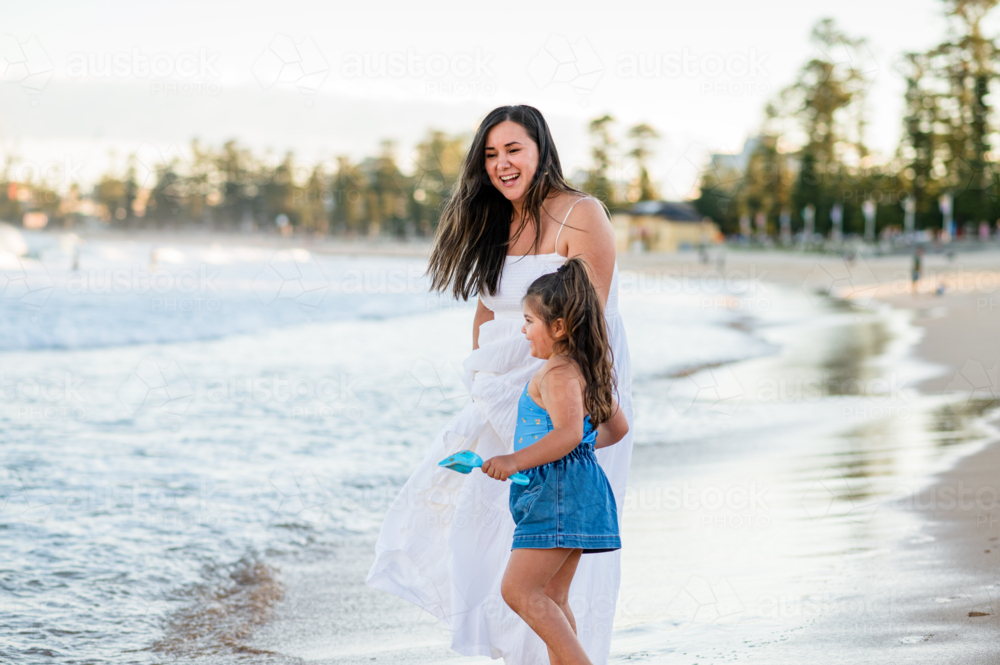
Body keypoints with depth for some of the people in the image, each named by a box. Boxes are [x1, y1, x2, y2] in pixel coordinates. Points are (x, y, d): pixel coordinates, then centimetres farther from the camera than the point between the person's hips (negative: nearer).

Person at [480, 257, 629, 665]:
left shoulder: (557, 374, -14)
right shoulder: (586, 371, 17)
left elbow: (569, 433, -29)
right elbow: (617, 427, 26)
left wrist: (516, 461, -34)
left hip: (560, 493, -11)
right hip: (574, 494, 11)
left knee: (518, 589, -10)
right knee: (551, 596, 13)